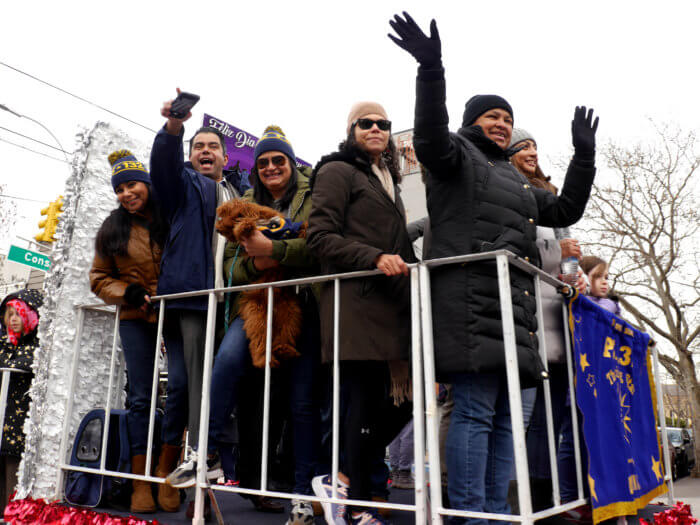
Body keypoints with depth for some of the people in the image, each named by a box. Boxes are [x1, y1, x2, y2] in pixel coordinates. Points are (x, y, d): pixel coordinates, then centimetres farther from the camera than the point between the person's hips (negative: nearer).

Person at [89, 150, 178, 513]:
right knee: (141, 397, 2)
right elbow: (99, 277, 12)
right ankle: (140, 481, 12)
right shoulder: (113, 228, 9)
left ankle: (164, 469, 10)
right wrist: (127, 292, -6)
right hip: (136, 319, 1)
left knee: (182, 388, -8)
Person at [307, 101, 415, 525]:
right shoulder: (337, 172, 4)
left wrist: (406, 265, 15)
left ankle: (343, 480, 16)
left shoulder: (388, 180, 27)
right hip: (356, 302, -8)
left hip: (393, 300, 8)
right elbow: (321, 237, -7)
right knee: (367, 402, -5)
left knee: (405, 396, 3)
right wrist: (375, 258, -19)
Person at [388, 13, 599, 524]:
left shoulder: (517, 180, 31)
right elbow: (430, 138, -12)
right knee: (475, 410, -12)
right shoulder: (459, 155, 9)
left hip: (515, 303, 8)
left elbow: (565, 210, 34)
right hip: (471, 299, -8)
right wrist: (431, 68, -23)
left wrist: (584, 154, 30)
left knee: (504, 417, 7)